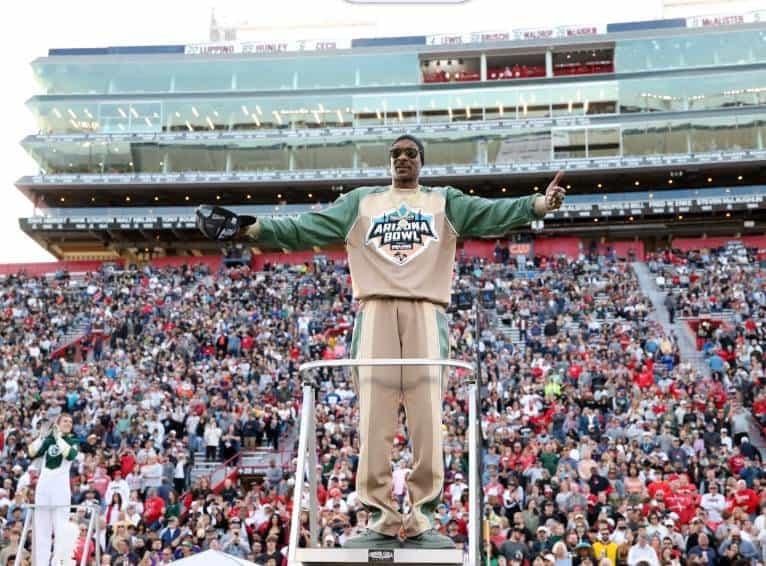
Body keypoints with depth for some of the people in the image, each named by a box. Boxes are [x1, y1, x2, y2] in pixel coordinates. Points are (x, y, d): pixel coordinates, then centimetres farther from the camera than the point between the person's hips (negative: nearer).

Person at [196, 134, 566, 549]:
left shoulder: (445, 201, 18)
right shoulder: (361, 202, 20)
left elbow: (493, 213, 3)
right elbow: (304, 228, 12)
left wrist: (538, 204, -15)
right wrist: (252, 228, 1)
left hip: (426, 314, -1)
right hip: (376, 312, 1)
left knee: (427, 419, -7)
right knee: (373, 419, -5)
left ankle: (422, 519, -2)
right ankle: (382, 518, 0)